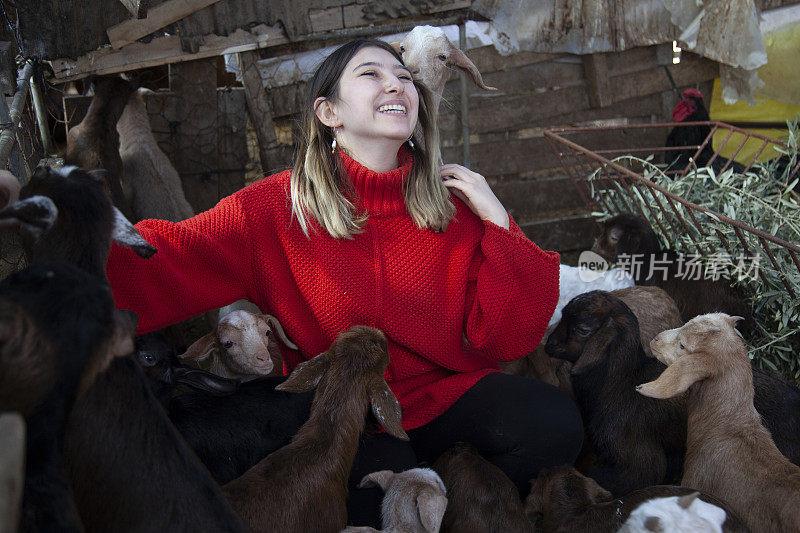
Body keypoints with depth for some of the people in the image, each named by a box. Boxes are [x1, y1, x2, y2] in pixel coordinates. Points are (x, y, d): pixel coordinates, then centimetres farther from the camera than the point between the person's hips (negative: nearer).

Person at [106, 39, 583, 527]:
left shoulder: (456, 204, -2)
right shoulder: (278, 209, -9)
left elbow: (504, 340, -5)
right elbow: (163, 265, -21)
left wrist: (496, 223, -14)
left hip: (450, 390, 3)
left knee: (556, 423, -22)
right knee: (380, 479, -32)